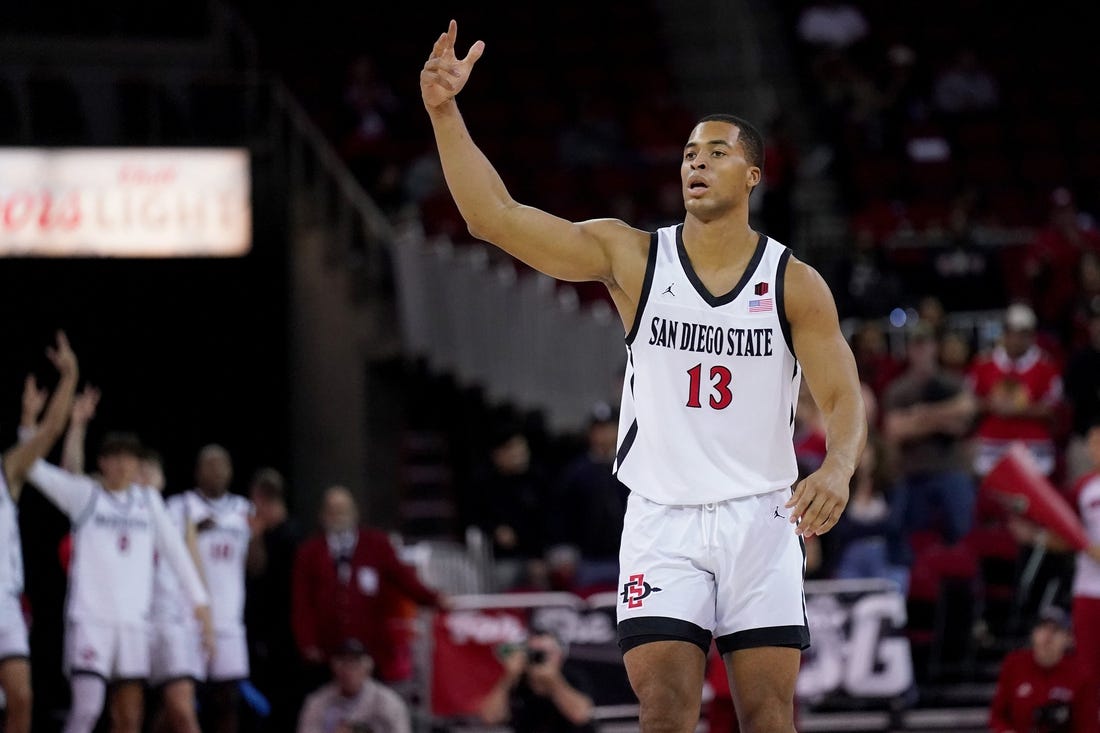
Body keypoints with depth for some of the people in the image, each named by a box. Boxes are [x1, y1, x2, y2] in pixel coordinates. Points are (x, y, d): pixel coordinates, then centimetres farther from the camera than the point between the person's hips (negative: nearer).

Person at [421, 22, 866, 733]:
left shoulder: (796, 284, -2)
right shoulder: (631, 257, -1)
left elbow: (844, 400, -6)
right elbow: (494, 216, -8)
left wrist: (837, 469, -29)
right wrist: (445, 112, -19)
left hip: (760, 519, 0)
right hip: (662, 520, 0)